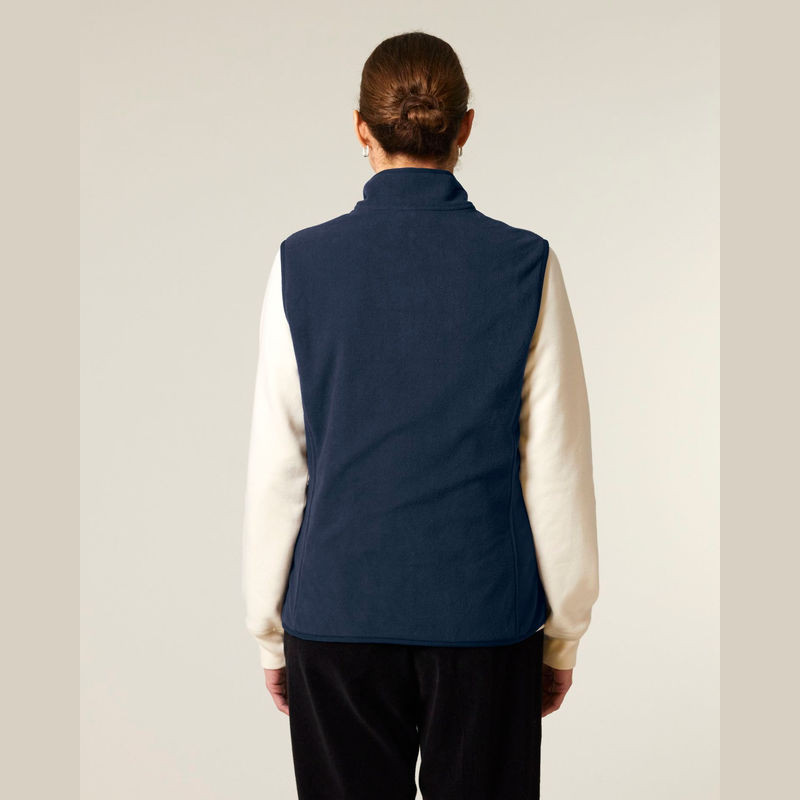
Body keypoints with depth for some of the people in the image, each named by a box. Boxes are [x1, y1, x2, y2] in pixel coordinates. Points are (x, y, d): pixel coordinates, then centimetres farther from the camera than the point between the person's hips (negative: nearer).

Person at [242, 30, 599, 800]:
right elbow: (557, 470, -4)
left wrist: (269, 629, 8)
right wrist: (564, 633, 7)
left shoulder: (303, 262, -6)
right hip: (486, 615, 0)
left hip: (337, 614, 1)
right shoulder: (525, 264, -6)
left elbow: (276, 468, -3)